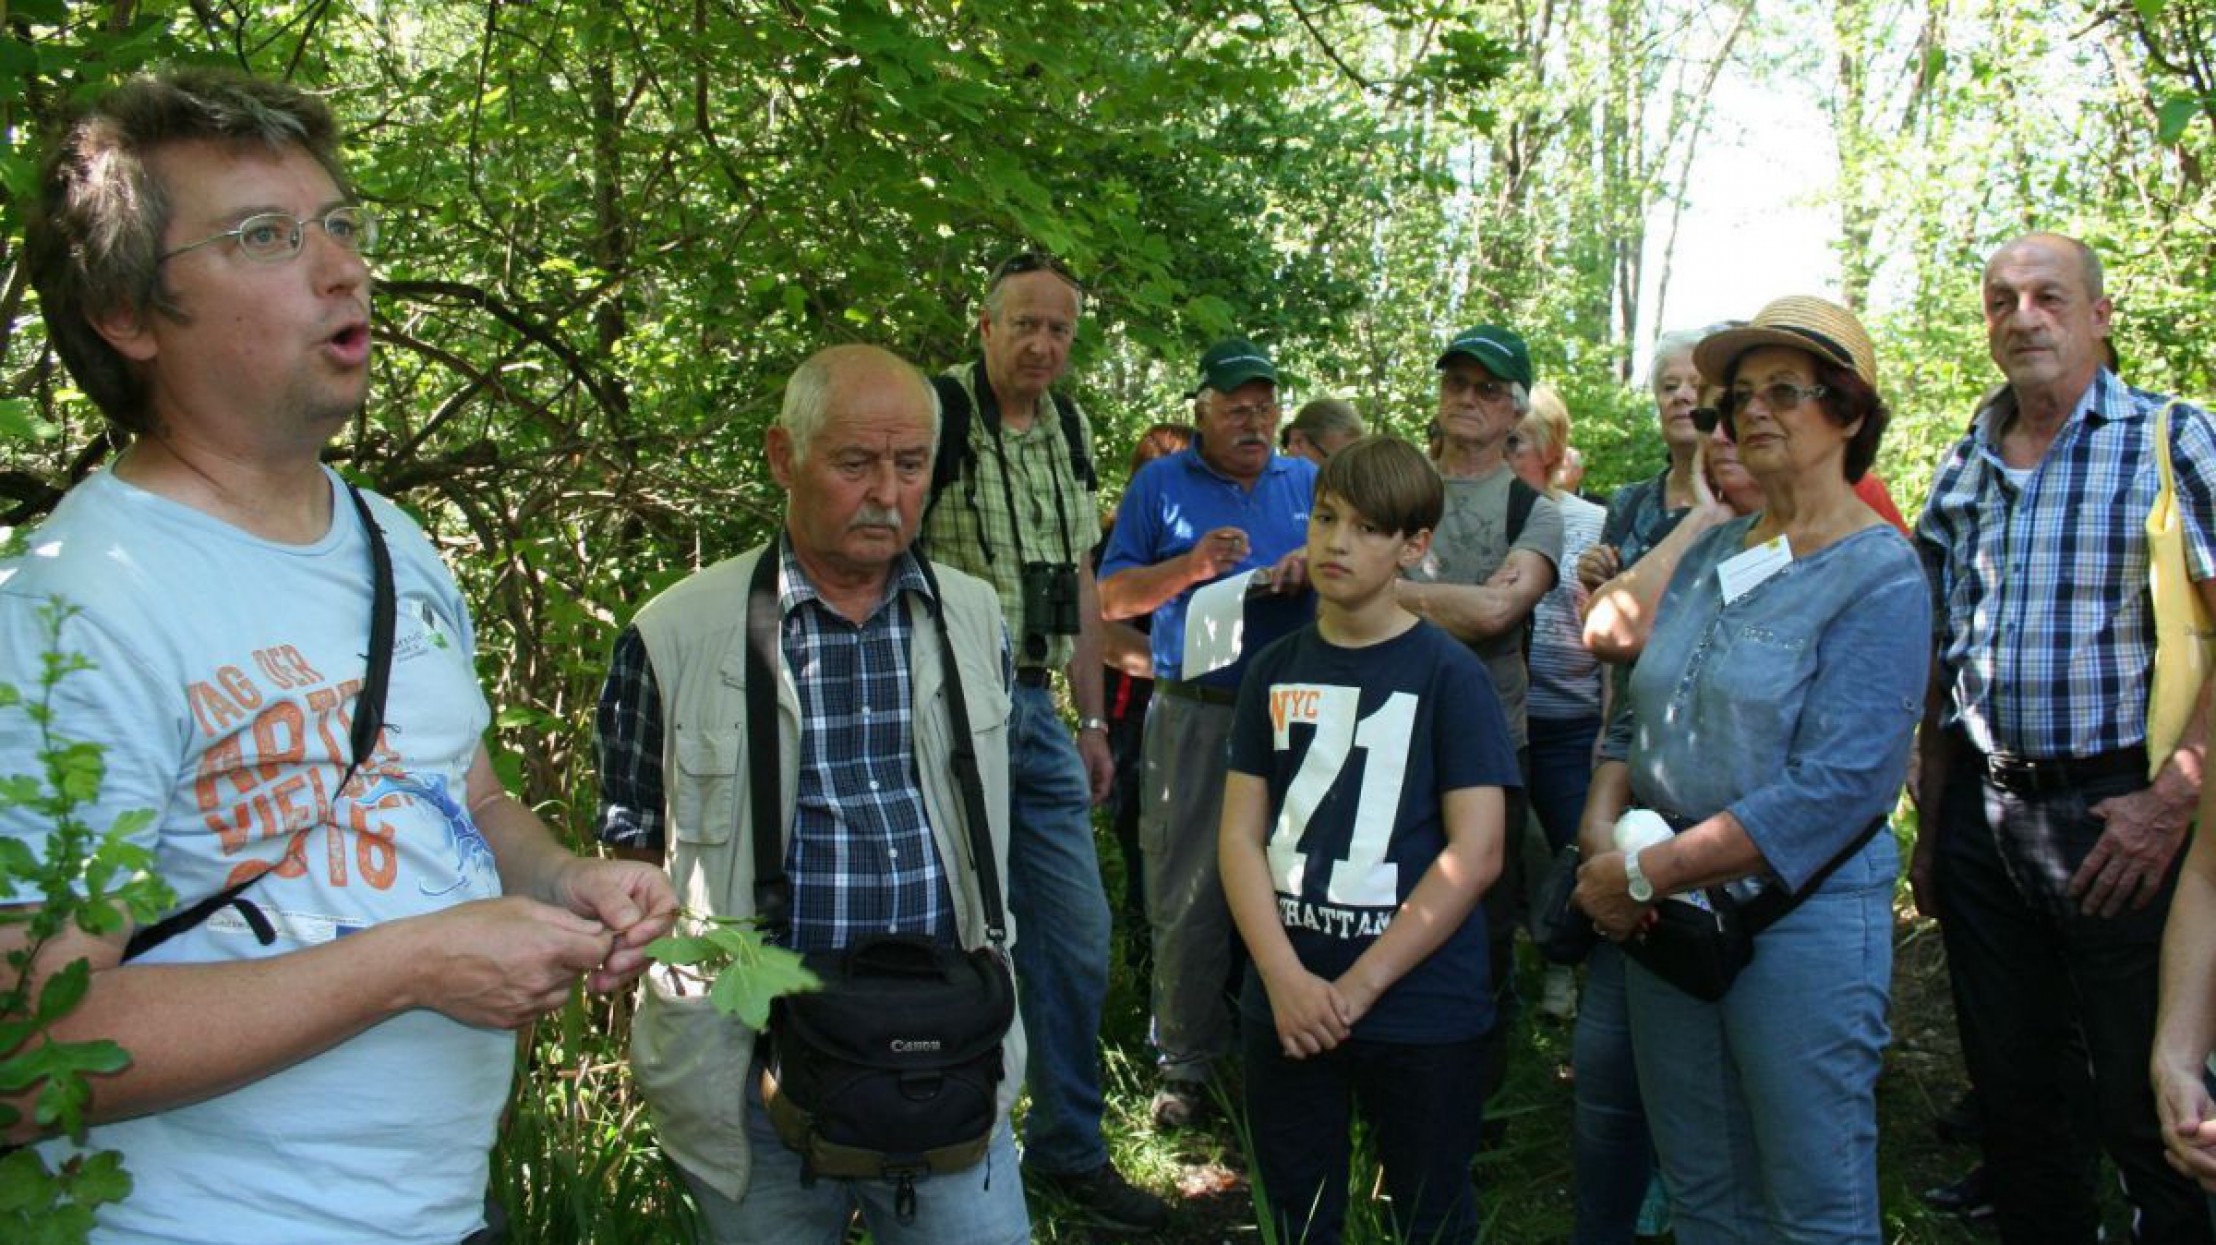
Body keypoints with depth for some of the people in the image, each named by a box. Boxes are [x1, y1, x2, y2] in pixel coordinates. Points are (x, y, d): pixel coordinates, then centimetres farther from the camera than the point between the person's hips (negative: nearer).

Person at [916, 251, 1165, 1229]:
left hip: (1037, 712, 7)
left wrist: (1092, 722, 16)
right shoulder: (934, 413, -10)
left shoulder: (1070, 428, 13)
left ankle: (1069, 1150, 27)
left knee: (1077, 937, 11)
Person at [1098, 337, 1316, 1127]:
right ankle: (1187, 1065, 11)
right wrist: (1192, 567, -12)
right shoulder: (1161, 484, 7)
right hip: (1195, 715, -2)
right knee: (1188, 896, 0)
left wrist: (1314, 567, -8)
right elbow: (1112, 595, 3)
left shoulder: (1309, 483, 14)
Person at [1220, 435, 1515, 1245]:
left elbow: (1474, 854, -11)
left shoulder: (1448, 675, -6)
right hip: (1285, 1006, 4)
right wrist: (1286, 978, -11)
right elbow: (1241, 834, 2)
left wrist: (1358, 985, -15)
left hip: (1419, 1006, -3)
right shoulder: (1276, 670, 6)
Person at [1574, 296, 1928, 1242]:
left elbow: (1837, 788, -21)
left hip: (1803, 920, -6)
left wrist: (1644, 875, -21)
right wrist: (1602, 824, -7)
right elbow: (1642, 715, 14)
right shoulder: (1711, 553, 10)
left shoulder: (1879, 577, -12)